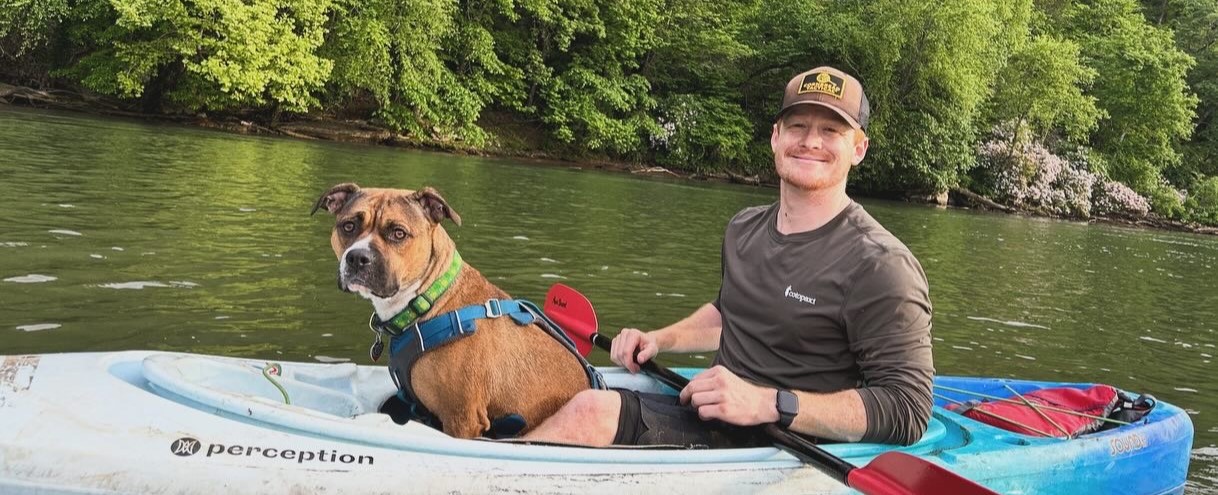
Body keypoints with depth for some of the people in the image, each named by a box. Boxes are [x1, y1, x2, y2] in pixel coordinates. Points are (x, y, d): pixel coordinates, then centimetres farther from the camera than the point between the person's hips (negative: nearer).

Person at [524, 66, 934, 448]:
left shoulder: (880, 266, -14)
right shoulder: (744, 228, 11)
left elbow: (908, 412, -18)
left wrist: (768, 403, -25)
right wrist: (660, 339, 13)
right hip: (707, 416, 8)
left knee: (592, 413, -25)